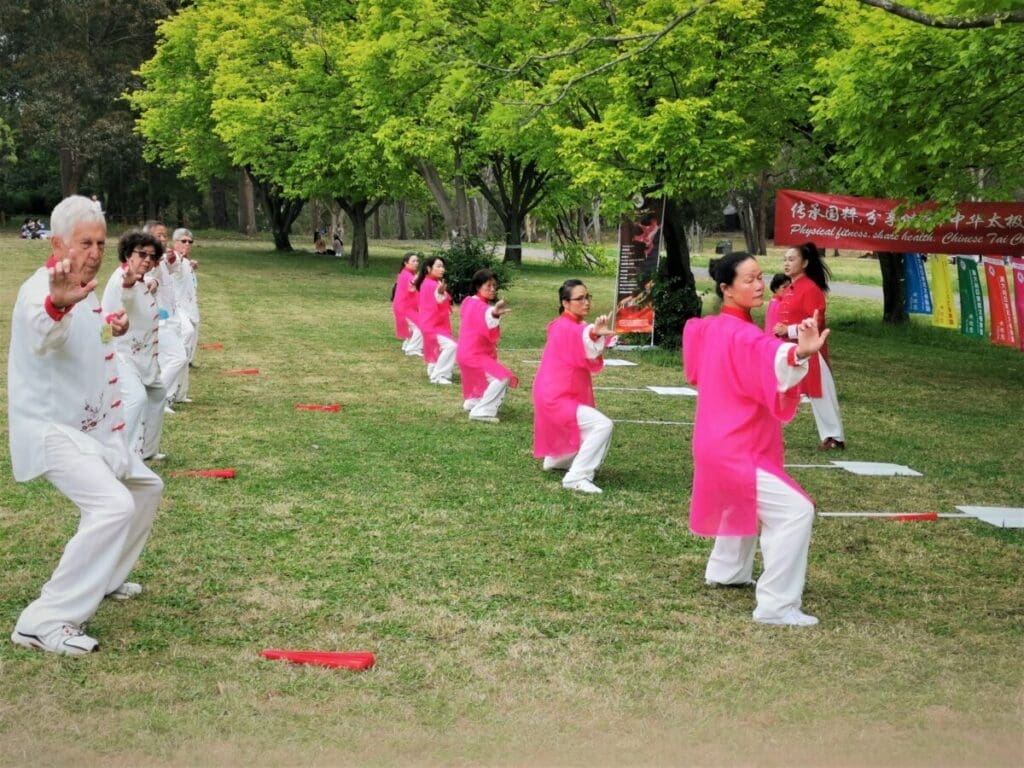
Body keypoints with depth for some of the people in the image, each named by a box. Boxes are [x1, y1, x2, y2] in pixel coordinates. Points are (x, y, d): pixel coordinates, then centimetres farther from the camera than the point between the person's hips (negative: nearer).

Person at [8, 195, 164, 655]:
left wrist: (109, 331, 11)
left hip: (87, 425, 10)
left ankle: (102, 579, 37)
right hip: (50, 428, -10)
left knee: (145, 487, 22)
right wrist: (57, 303, -70)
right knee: (113, 506, -26)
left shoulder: (82, 291, 9)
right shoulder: (41, 290, -21)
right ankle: (44, 622, -22)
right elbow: (43, 335, -48)